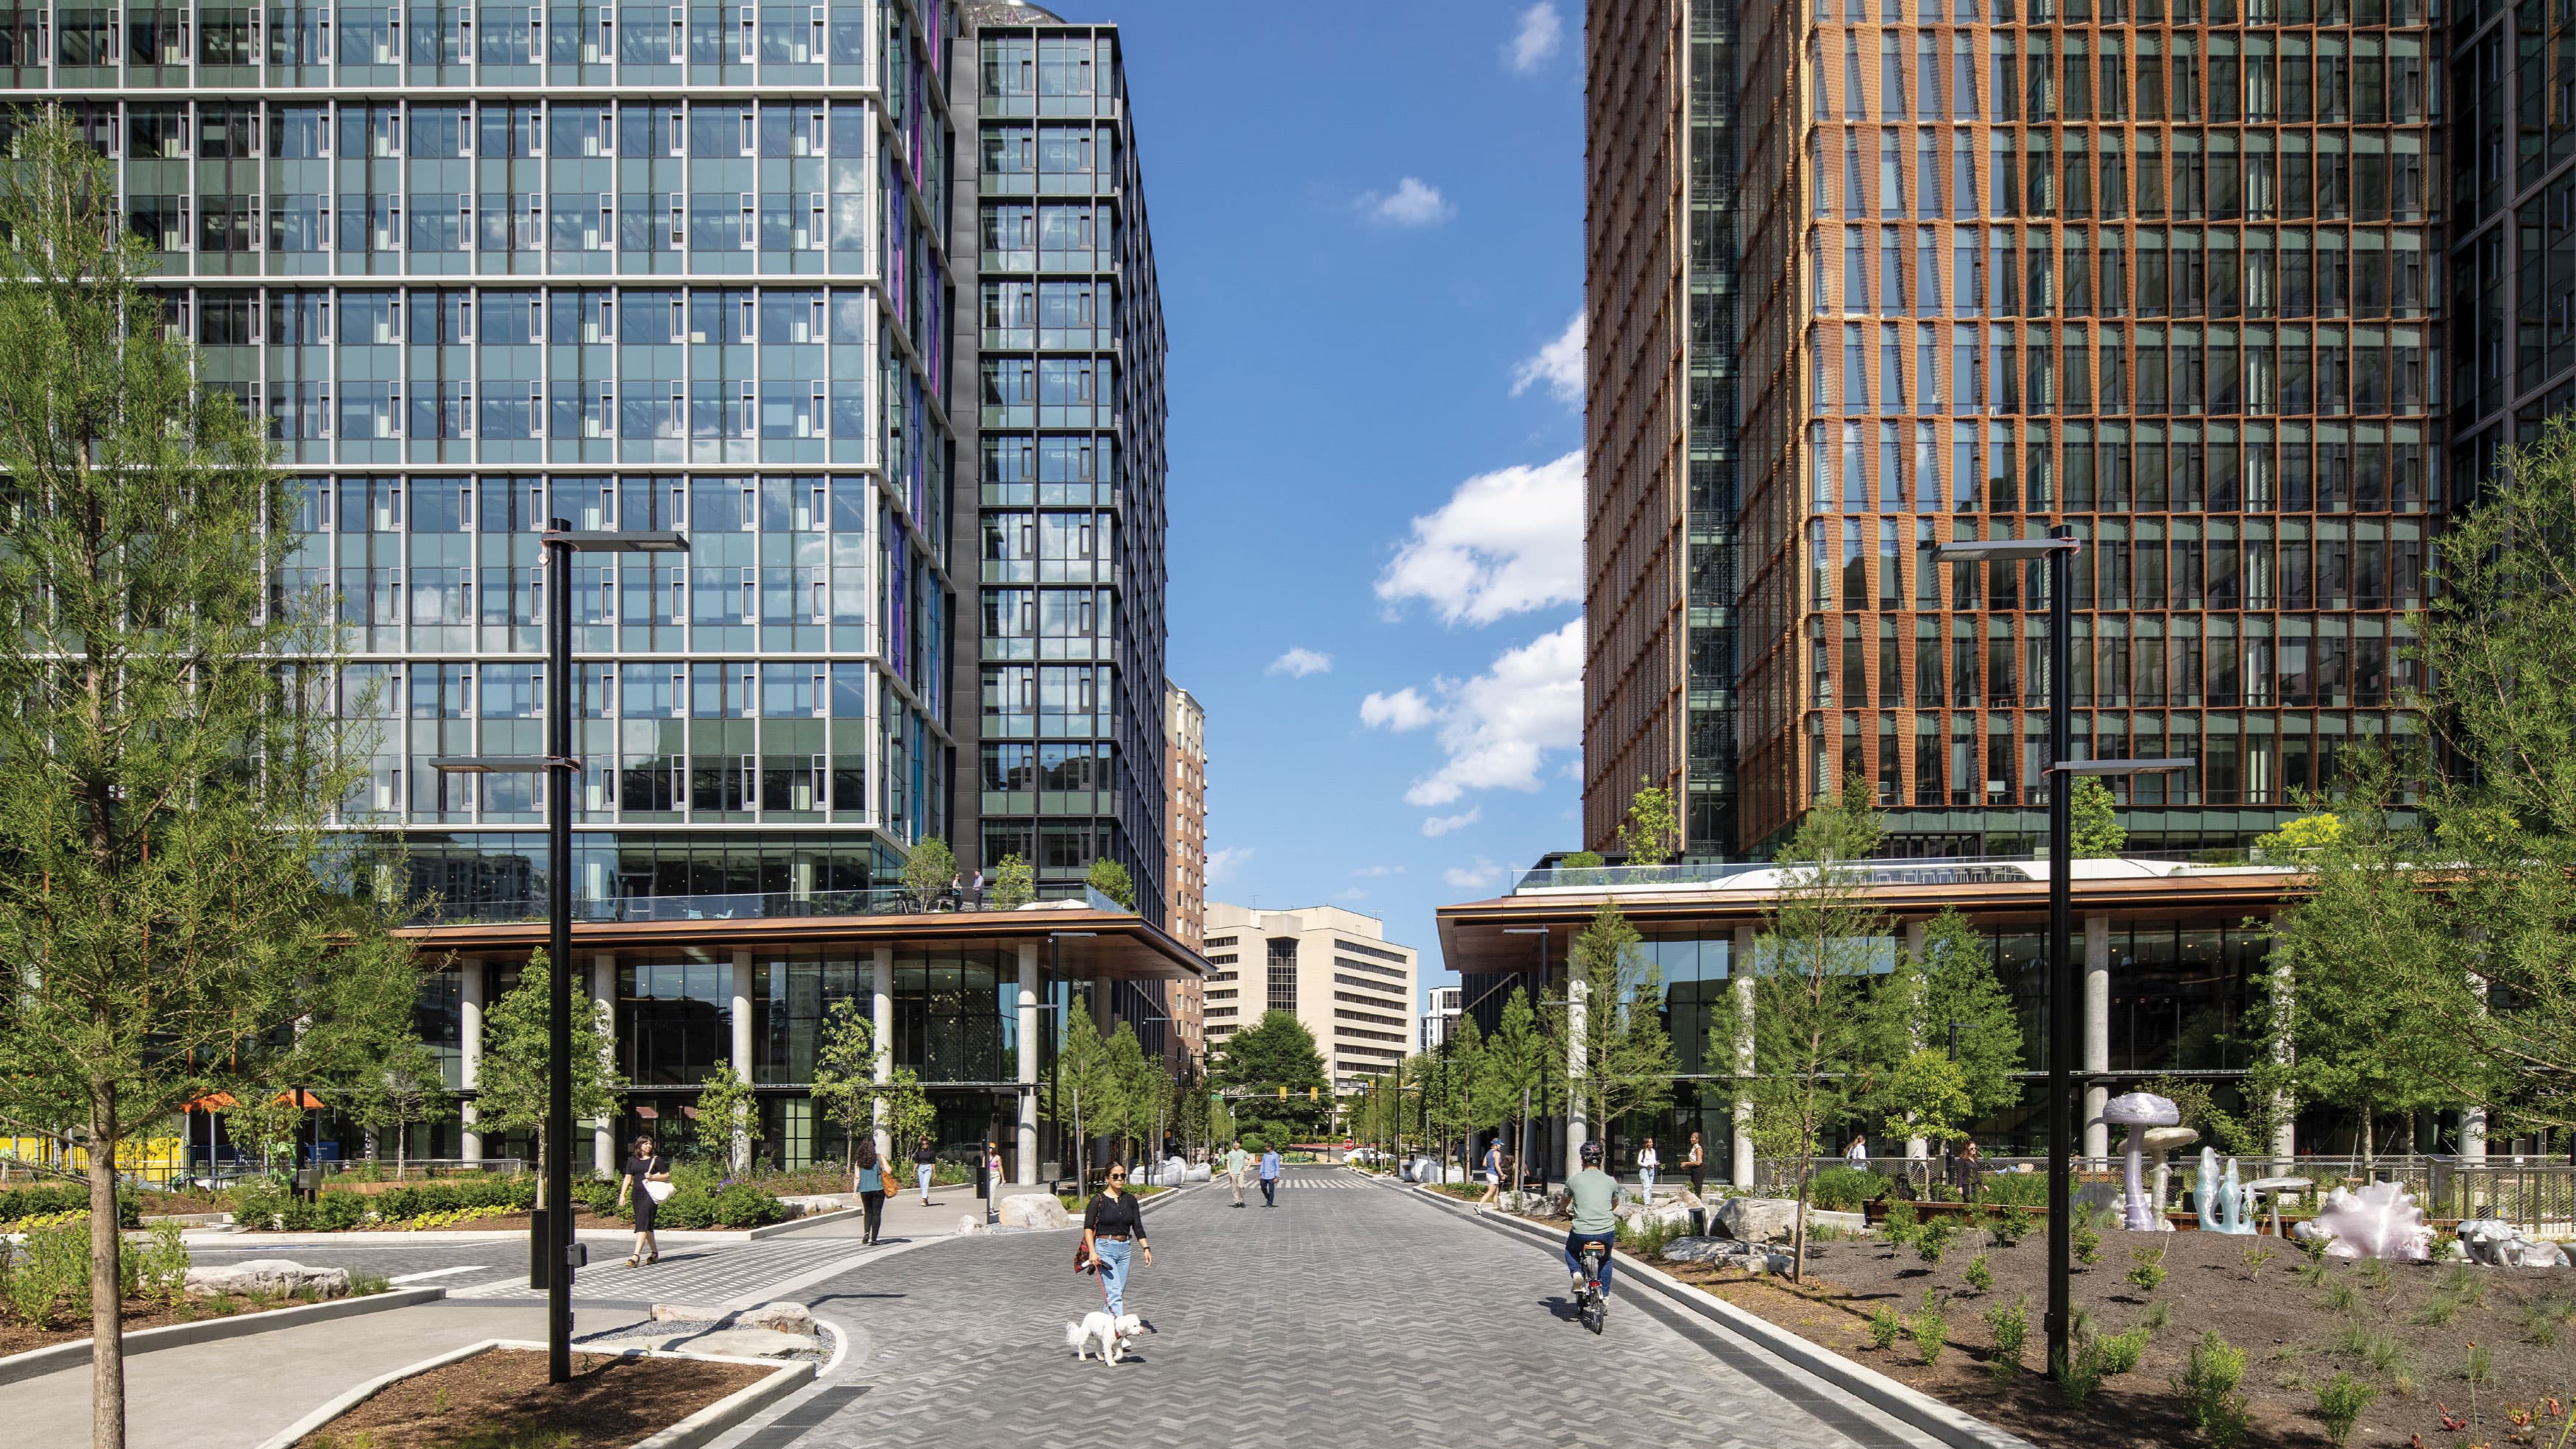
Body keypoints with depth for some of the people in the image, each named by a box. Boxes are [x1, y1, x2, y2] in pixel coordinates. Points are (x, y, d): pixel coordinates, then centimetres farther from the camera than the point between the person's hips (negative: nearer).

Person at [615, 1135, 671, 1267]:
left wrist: (652, 1177, -11)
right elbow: (627, 1178, 12)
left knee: (642, 1224, -16)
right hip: (636, 1195, 5)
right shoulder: (632, 1161, 14)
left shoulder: (656, 1160, 3)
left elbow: (667, 1176, 5)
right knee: (647, 1226, 10)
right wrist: (622, 1195, 3)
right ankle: (655, 1254, 21)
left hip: (650, 1194, -5)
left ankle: (636, 1255, -22)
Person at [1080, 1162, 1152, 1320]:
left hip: (1125, 1249, 5)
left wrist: (1146, 1248, -1)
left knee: (1119, 1293, 8)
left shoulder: (1130, 1199, 9)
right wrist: (1092, 1252, -16)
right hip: (1104, 1249, -5)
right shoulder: (1099, 1199, -4)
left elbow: (1138, 1227, 10)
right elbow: (1088, 1228, -6)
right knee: (1114, 1292, -16)